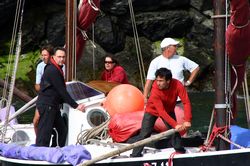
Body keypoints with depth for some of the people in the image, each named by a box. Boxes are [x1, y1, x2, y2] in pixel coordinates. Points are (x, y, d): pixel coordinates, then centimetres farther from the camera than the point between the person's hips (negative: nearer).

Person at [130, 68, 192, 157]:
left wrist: (187, 121, -41)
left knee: (175, 130, -3)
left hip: (169, 110, 3)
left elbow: (186, 102, -31)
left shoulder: (177, 85, -31)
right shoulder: (155, 90, -37)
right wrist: (175, 125, -41)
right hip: (152, 110, -3)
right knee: (145, 133, -10)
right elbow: (161, 112, -36)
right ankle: (135, 155, -4)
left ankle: (180, 152, 12)